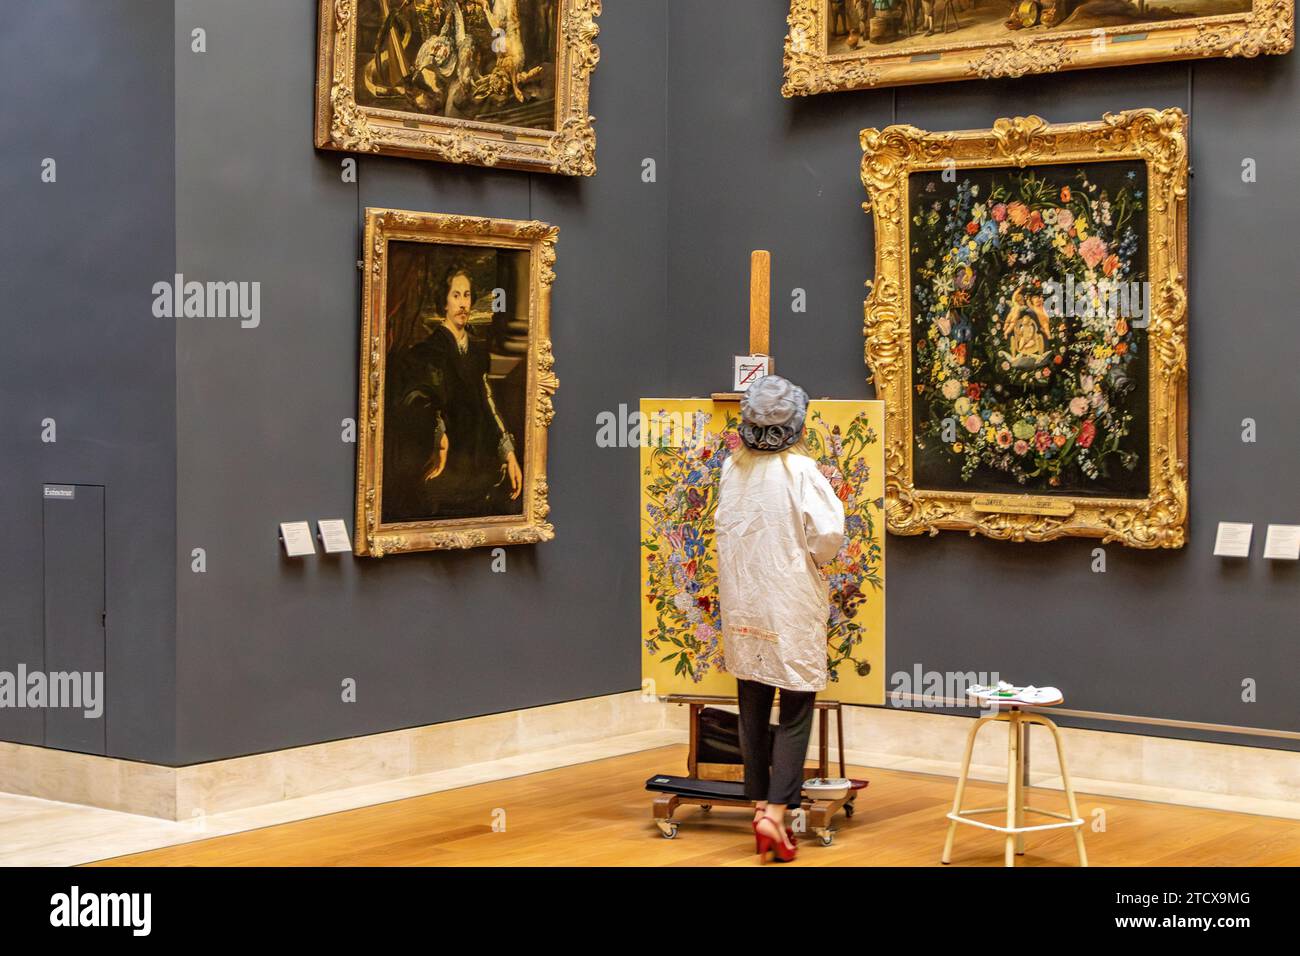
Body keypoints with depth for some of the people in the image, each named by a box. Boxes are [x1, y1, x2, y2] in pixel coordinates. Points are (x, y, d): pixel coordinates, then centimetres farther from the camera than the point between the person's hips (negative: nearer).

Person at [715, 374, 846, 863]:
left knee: (753, 709, 13)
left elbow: (724, 530, 6)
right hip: (791, 604, -4)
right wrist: (813, 558, 1)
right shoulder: (799, 469, -14)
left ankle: (760, 806, 17)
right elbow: (827, 535, -18)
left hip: (742, 603, 4)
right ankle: (775, 813, -8)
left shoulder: (732, 469, -1)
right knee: (796, 711, 2)